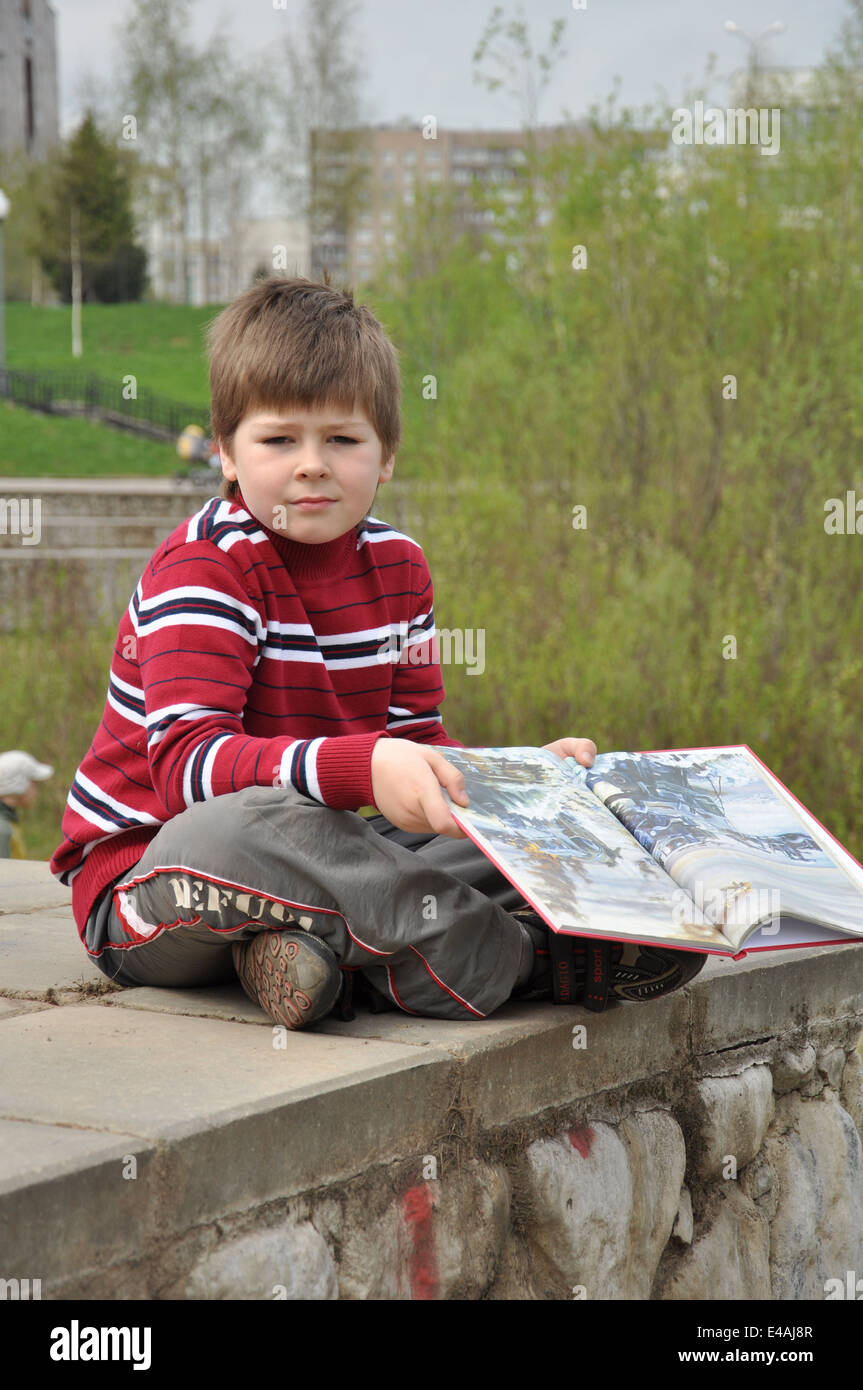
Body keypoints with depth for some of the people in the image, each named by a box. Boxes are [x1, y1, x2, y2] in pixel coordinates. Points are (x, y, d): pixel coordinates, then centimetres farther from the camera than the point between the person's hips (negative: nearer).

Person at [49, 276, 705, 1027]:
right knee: (243, 826, -41)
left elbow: (417, 744, 9)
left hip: (315, 852, 7)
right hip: (147, 874, -7)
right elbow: (187, 761, -30)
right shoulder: (205, 566, -16)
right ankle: (522, 960, -32)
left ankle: (322, 951, -26)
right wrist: (362, 767, -44)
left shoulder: (396, 565, 7)